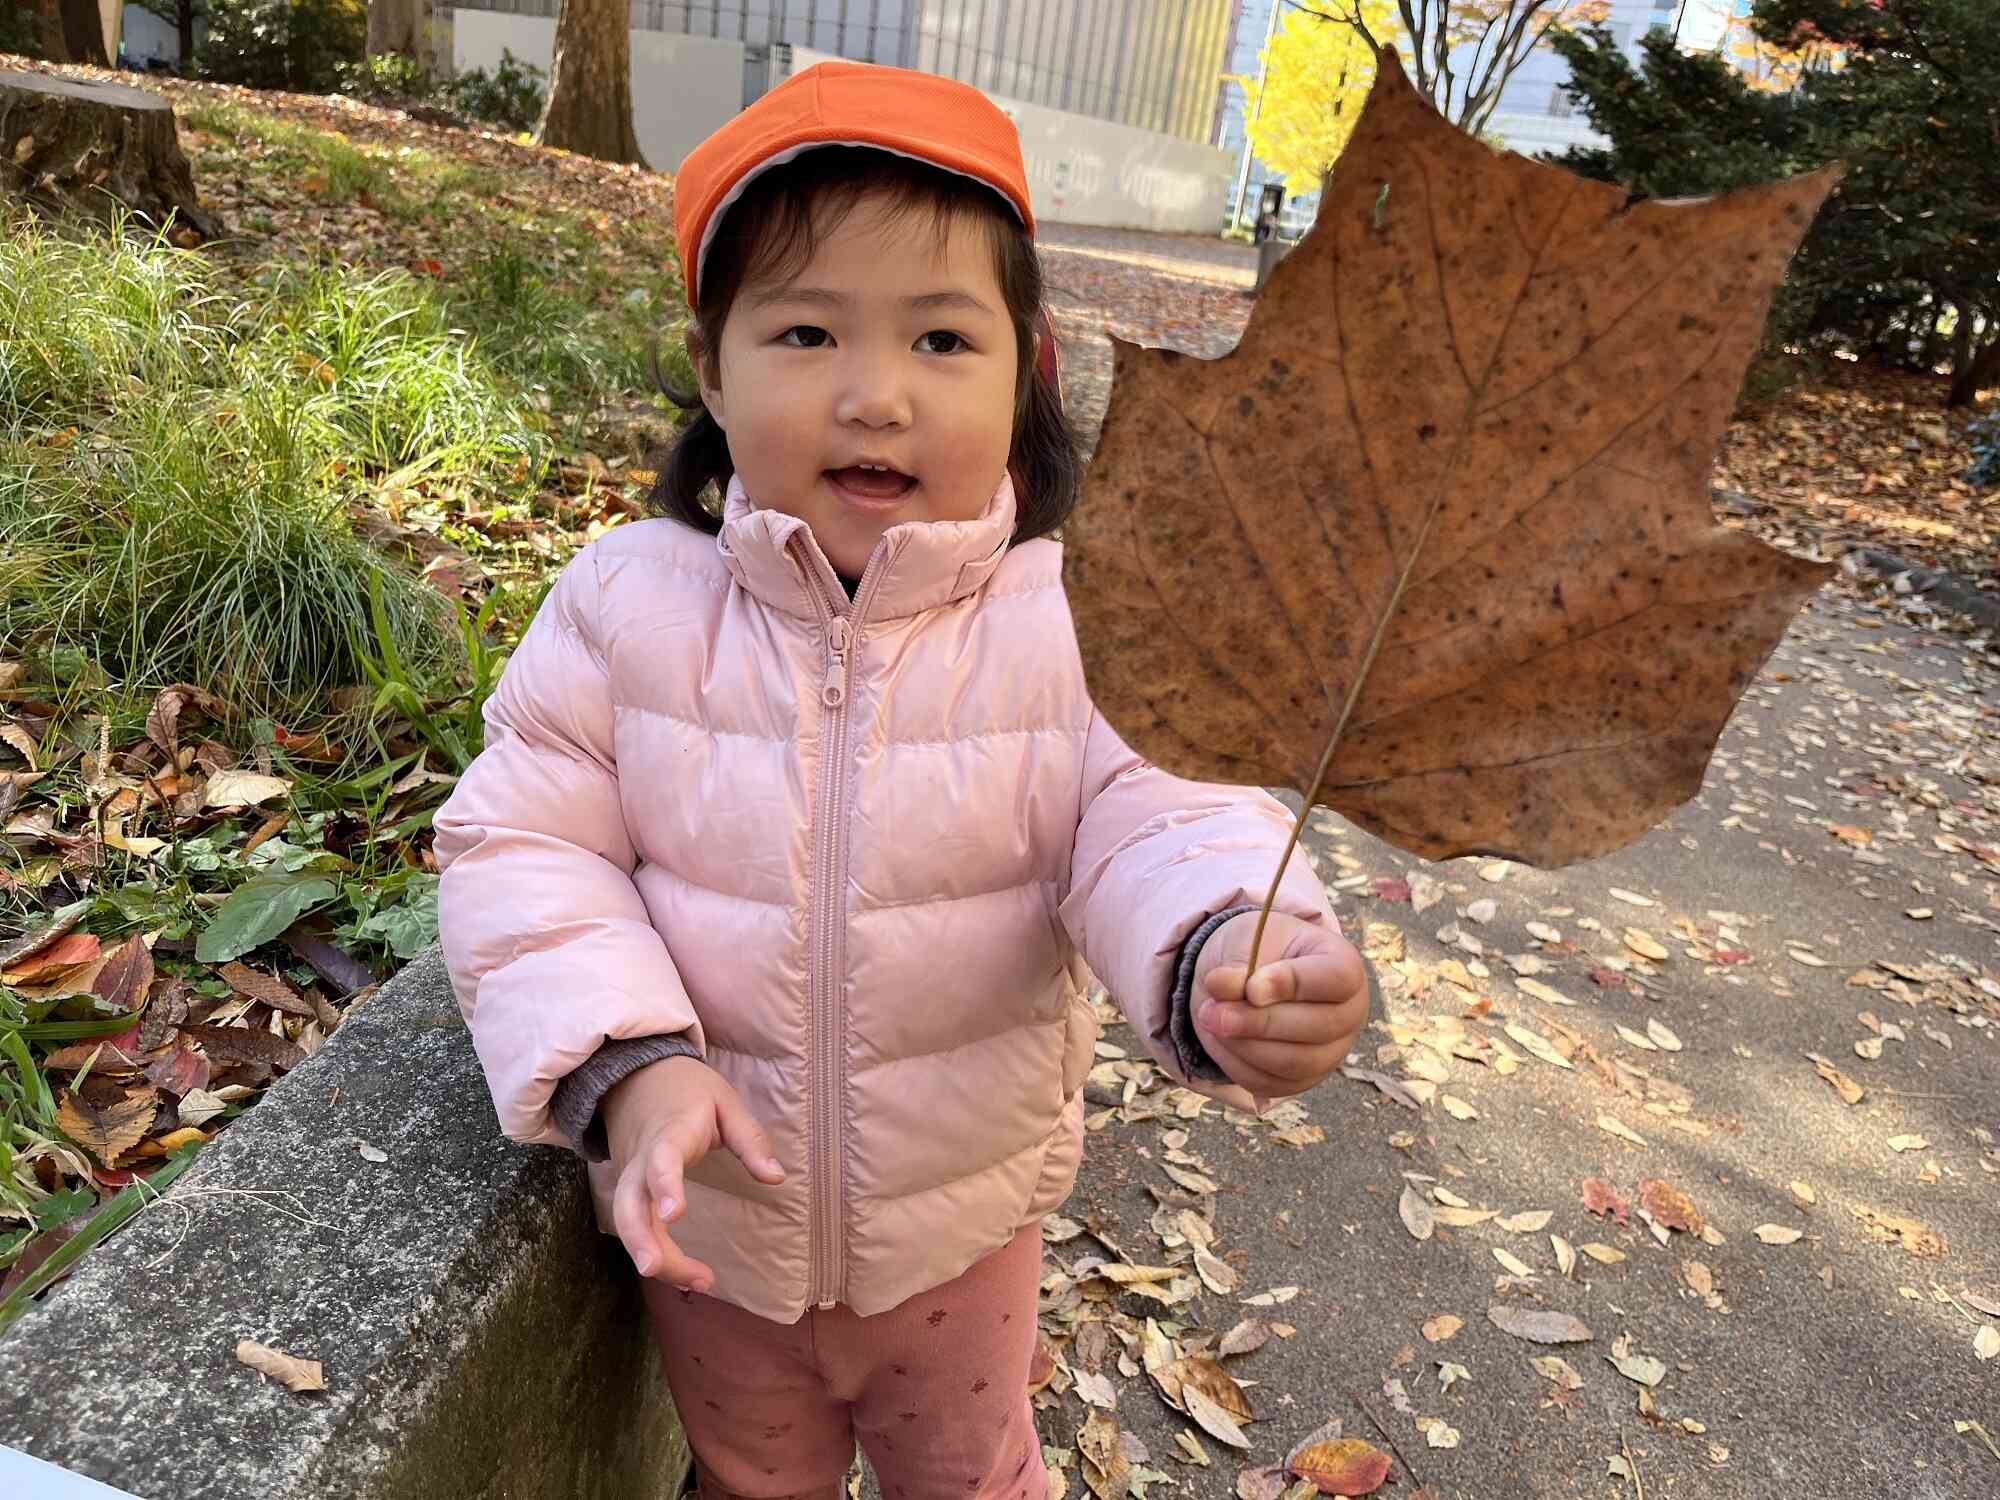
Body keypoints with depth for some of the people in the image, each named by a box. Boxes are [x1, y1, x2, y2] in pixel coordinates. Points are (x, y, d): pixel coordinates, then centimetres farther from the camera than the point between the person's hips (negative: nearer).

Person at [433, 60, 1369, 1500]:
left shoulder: (1077, 619, -20)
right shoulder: (629, 605, -17)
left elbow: (1155, 820, -21)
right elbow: (527, 846, -13)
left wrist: (1227, 956, -44)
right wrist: (627, 1063, -26)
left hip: (960, 1219, 0)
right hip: (709, 1219, 1)